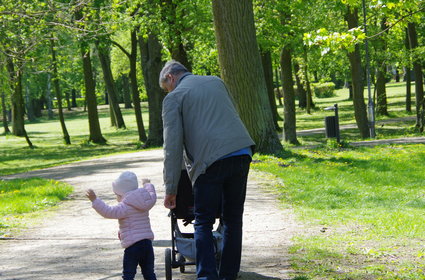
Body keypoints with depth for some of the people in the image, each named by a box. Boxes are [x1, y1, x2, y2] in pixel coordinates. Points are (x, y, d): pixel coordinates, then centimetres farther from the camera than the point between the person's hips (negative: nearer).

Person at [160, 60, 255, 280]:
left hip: (211, 160, -5)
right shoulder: (216, 82, 22)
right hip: (241, 152, 5)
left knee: (203, 223, 2)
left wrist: (170, 190, 0)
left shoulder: (174, 98, 5)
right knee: (233, 219, 13)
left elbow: (173, 147, -1)